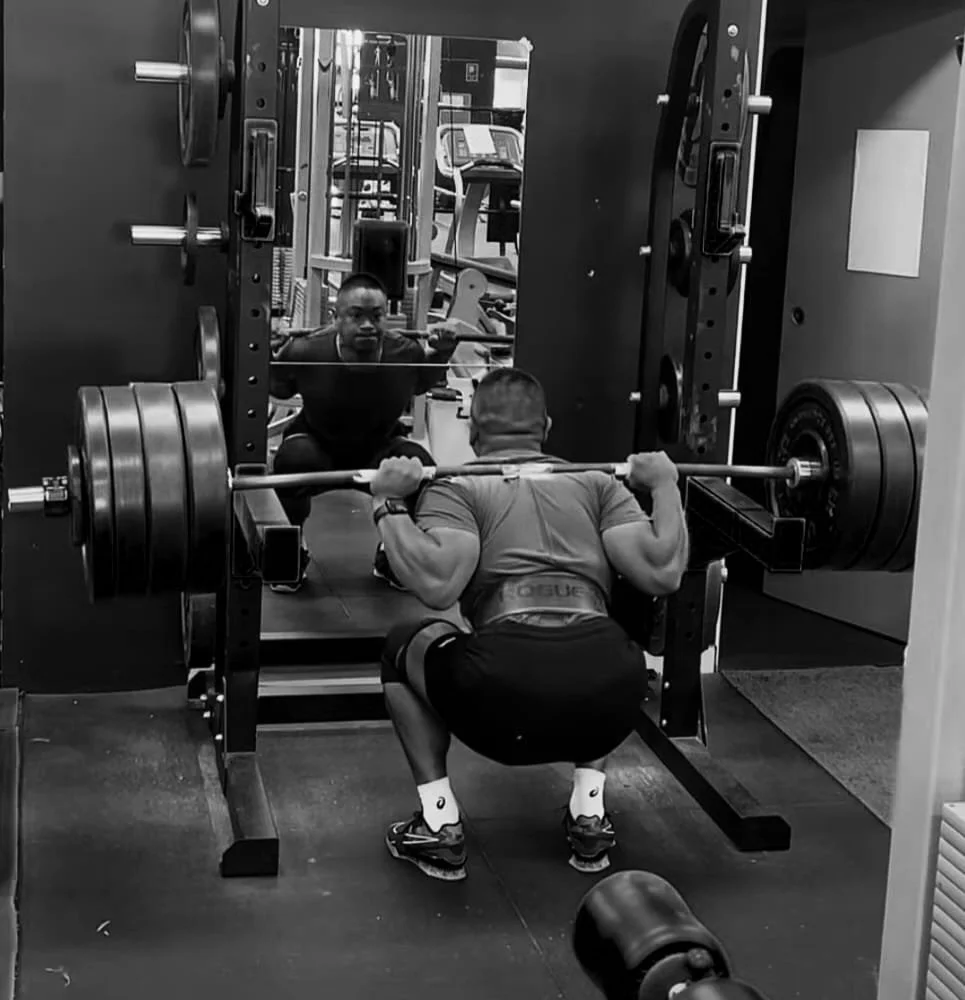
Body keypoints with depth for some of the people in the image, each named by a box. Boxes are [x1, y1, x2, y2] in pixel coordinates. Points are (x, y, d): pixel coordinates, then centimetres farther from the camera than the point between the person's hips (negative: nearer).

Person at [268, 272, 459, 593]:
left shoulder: (406, 354, -24)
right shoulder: (307, 353, -28)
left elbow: (424, 382, 2)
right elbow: (276, 388, -5)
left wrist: (442, 352, -14)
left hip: (378, 447, 2)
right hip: (317, 446, -2)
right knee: (295, 460, -36)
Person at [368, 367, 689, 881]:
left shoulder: (458, 487, 14)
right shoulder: (598, 483, 22)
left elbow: (437, 584, -4)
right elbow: (662, 573, 9)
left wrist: (388, 505, 9)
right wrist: (664, 486, 25)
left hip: (505, 691, -3)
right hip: (609, 703, 3)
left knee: (403, 648, 30)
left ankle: (439, 825, 22)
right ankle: (589, 816, 29)